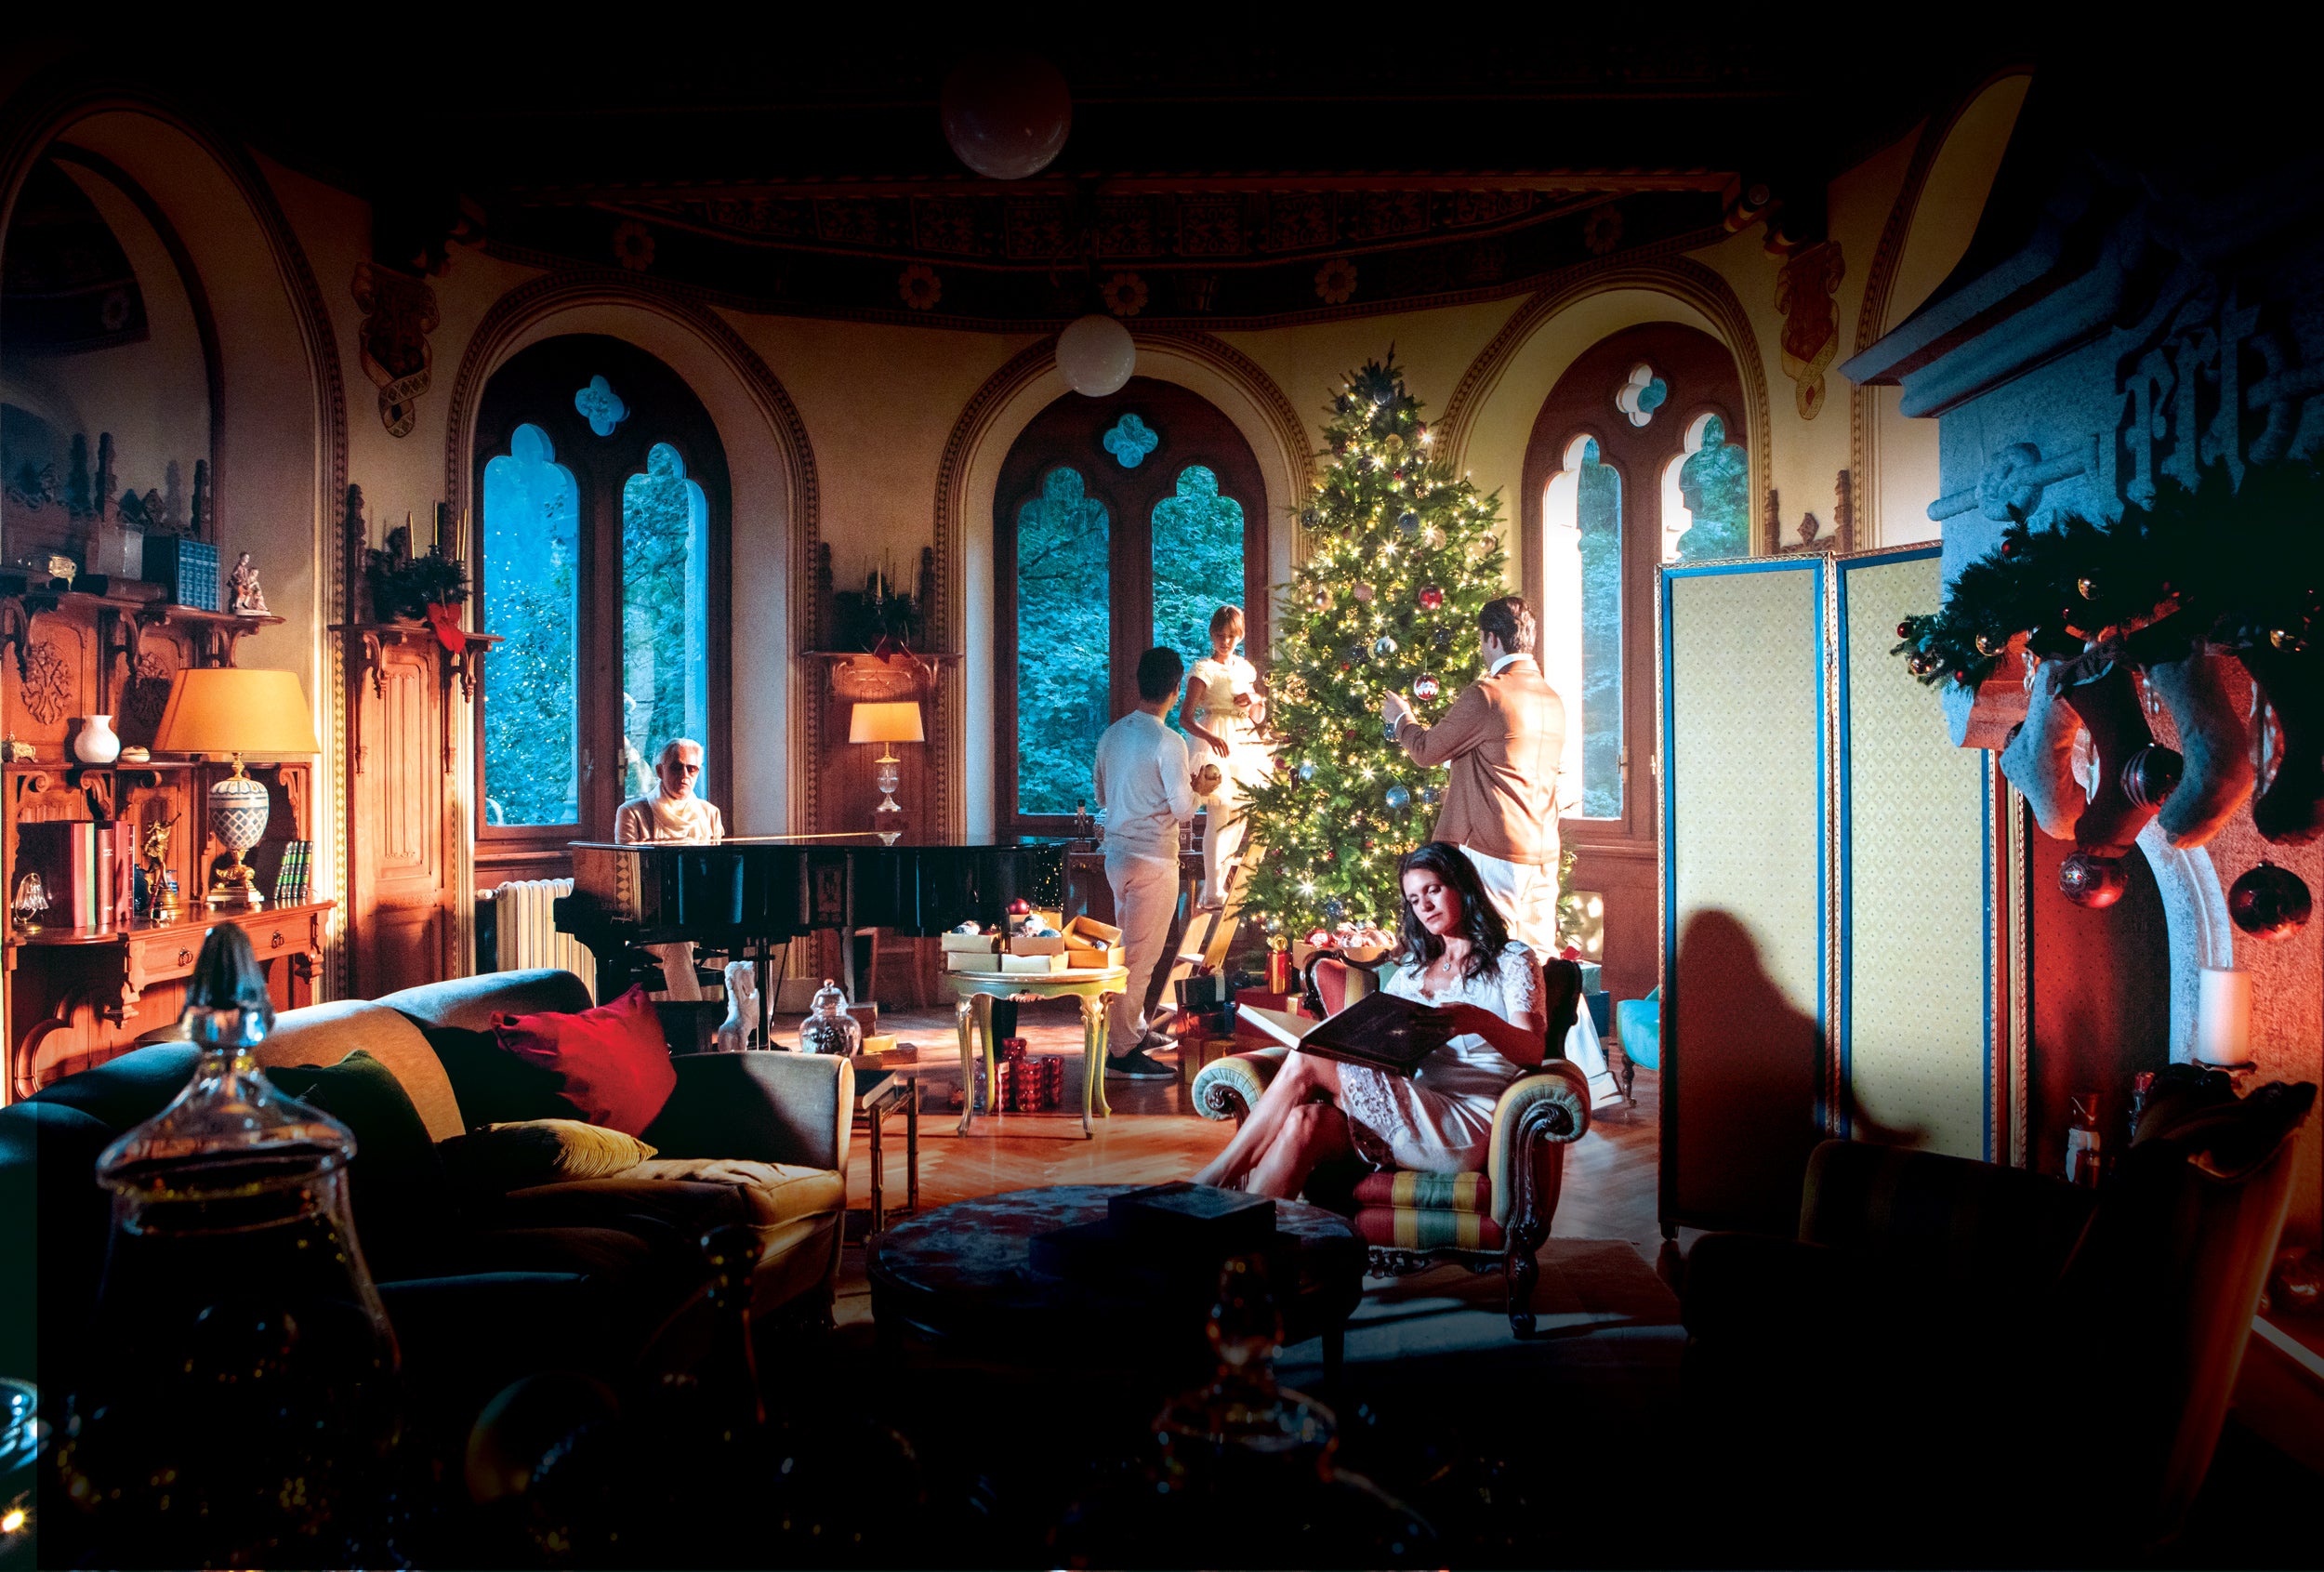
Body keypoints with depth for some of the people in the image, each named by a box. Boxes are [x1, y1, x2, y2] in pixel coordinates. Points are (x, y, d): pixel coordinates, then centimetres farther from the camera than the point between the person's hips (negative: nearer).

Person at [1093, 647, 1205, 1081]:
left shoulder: (1112, 734, 6)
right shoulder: (1168, 743, -17)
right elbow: (1184, 810, -17)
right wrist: (1194, 787, 3)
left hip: (1117, 853, 8)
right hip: (1152, 859, -8)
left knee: (1130, 948, 20)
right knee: (1140, 956, -2)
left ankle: (1134, 1030, 32)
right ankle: (1122, 1051, 3)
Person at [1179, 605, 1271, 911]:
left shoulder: (1246, 668, 12)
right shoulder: (1204, 669, -6)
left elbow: (1258, 718, 20)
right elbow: (1185, 717, -14)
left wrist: (1254, 702, -3)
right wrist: (1209, 737, -31)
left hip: (1244, 743, 7)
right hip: (1215, 743, -7)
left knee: (1240, 815, 8)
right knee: (1219, 816, -10)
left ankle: (1220, 878, 24)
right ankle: (1213, 894, -5)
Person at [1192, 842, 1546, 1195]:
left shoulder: (1511, 960, 10)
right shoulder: (1411, 970, 28)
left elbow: (1533, 1051, -6)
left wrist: (1481, 1021, -28)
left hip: (1464, 1125, -5)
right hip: (1406, 1112, 5)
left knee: (1306, 1063, -22)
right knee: (1304, 1121, -29)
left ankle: (1216, 1177, -19)